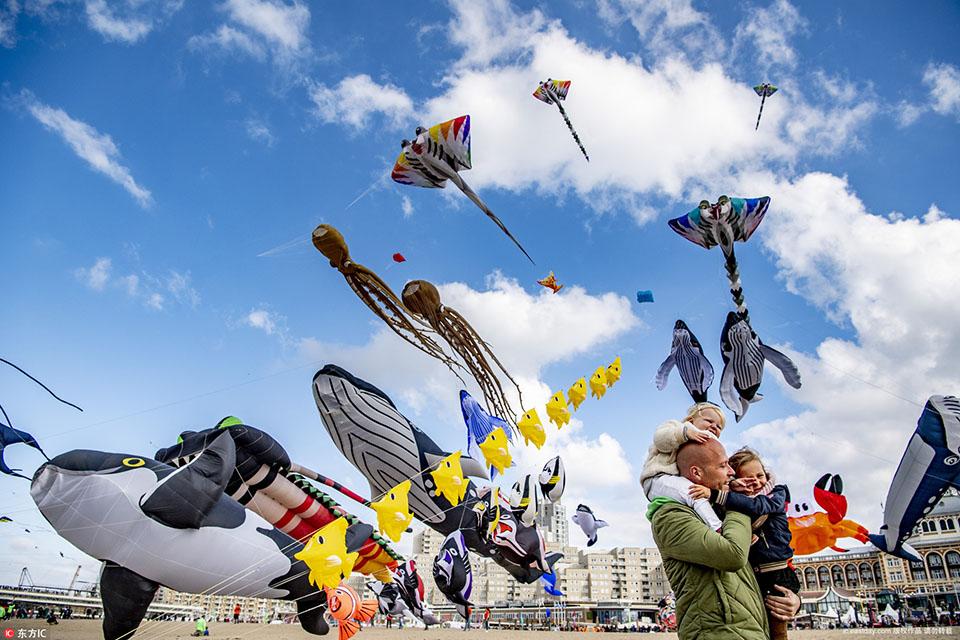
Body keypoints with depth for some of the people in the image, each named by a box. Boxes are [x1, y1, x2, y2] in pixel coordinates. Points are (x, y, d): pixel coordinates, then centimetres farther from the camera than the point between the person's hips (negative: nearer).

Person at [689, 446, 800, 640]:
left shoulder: (777, 494, 1)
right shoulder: (734, 502, 6)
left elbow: (756, 506, -22)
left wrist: (715, 494, -32)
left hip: (777, 575, -2)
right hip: (749, 576, 2)